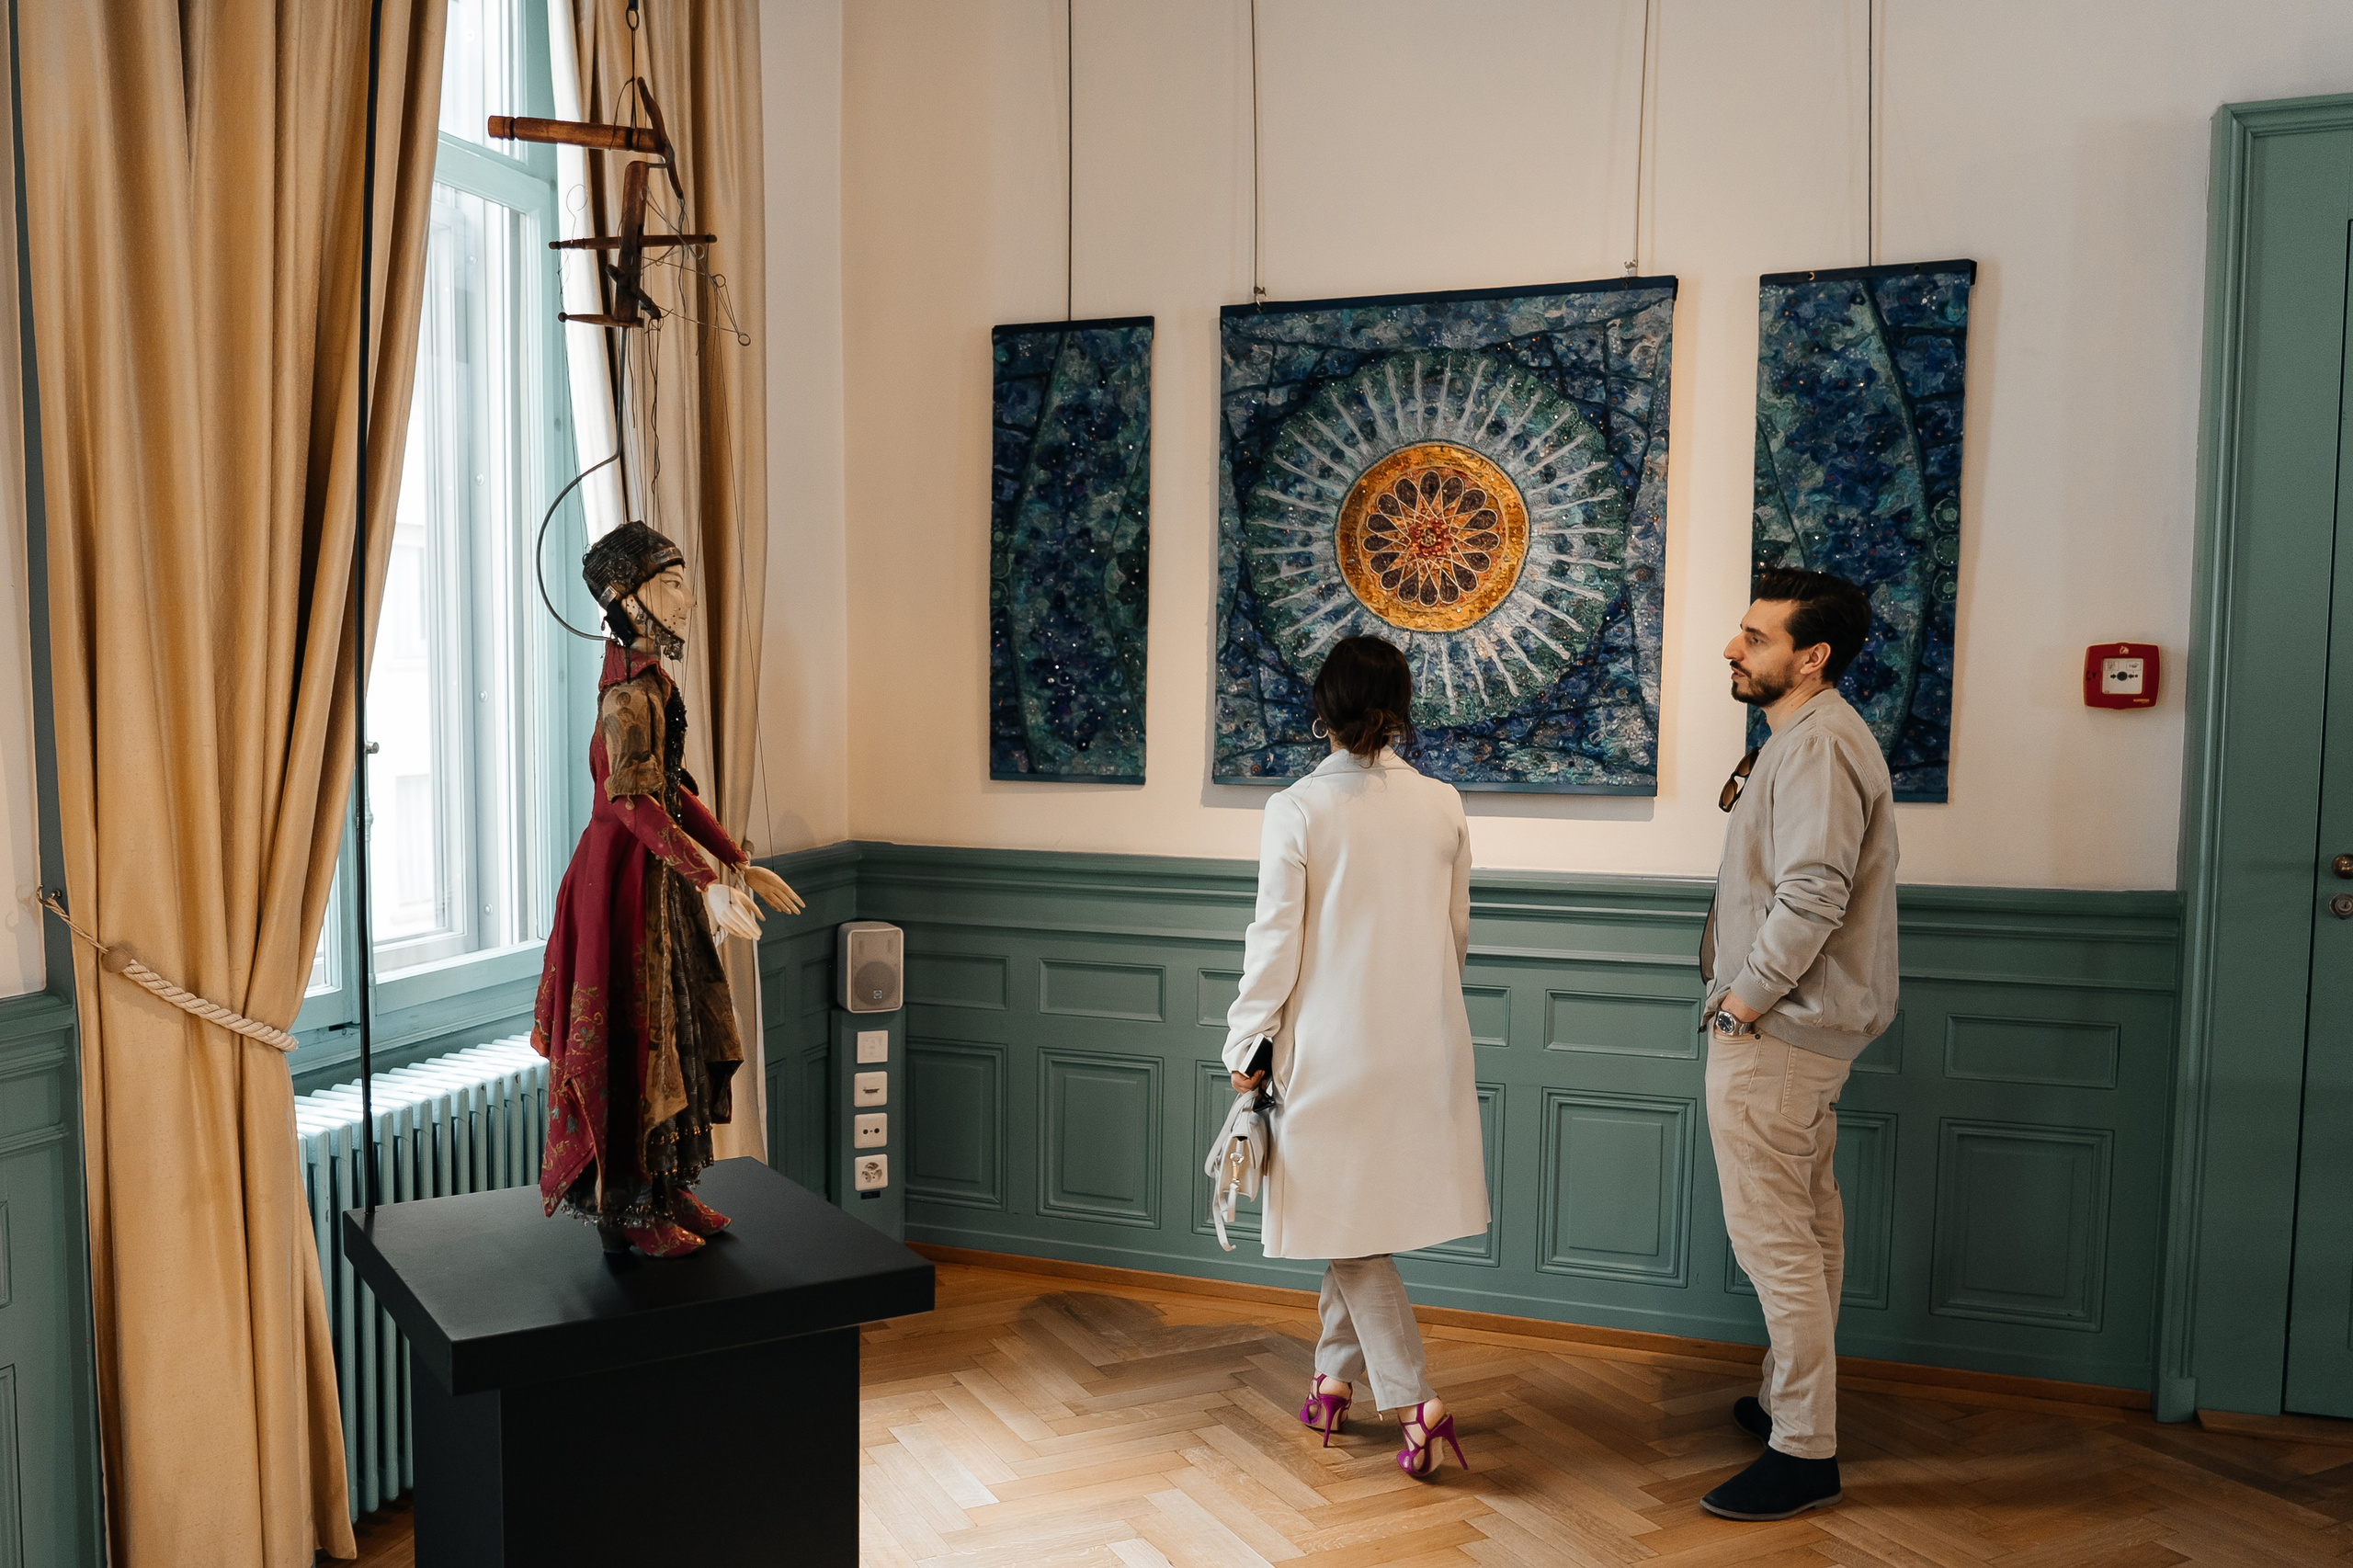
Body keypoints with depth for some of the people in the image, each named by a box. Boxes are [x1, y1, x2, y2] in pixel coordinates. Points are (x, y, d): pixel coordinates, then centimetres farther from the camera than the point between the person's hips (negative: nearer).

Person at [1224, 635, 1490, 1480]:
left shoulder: (1297, 810, -13)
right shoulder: (1443, 807, 0)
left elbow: (1276, 943, -11)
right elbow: (1456, 935, 9)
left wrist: (1247, 1047, 0)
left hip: (1331, 1045, -4)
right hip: (1424, 1045, 5)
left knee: (1350, 1225, 7)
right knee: (1358, 1215, 18)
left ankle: (1415, 1402, 1)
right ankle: (1336, 1378, 29)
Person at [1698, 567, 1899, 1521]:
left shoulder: (1819, 744, -19)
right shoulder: (1804, 736, 15)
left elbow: (1812, 895, -27)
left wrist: (1743, 1000, -18)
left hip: (1774, 1031, -11)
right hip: (1801, 1023, 11)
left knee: (1773, 1232, -5)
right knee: (1806, 1220, 18)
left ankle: (1803, 1453, 3)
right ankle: (1792, 1401, 32)